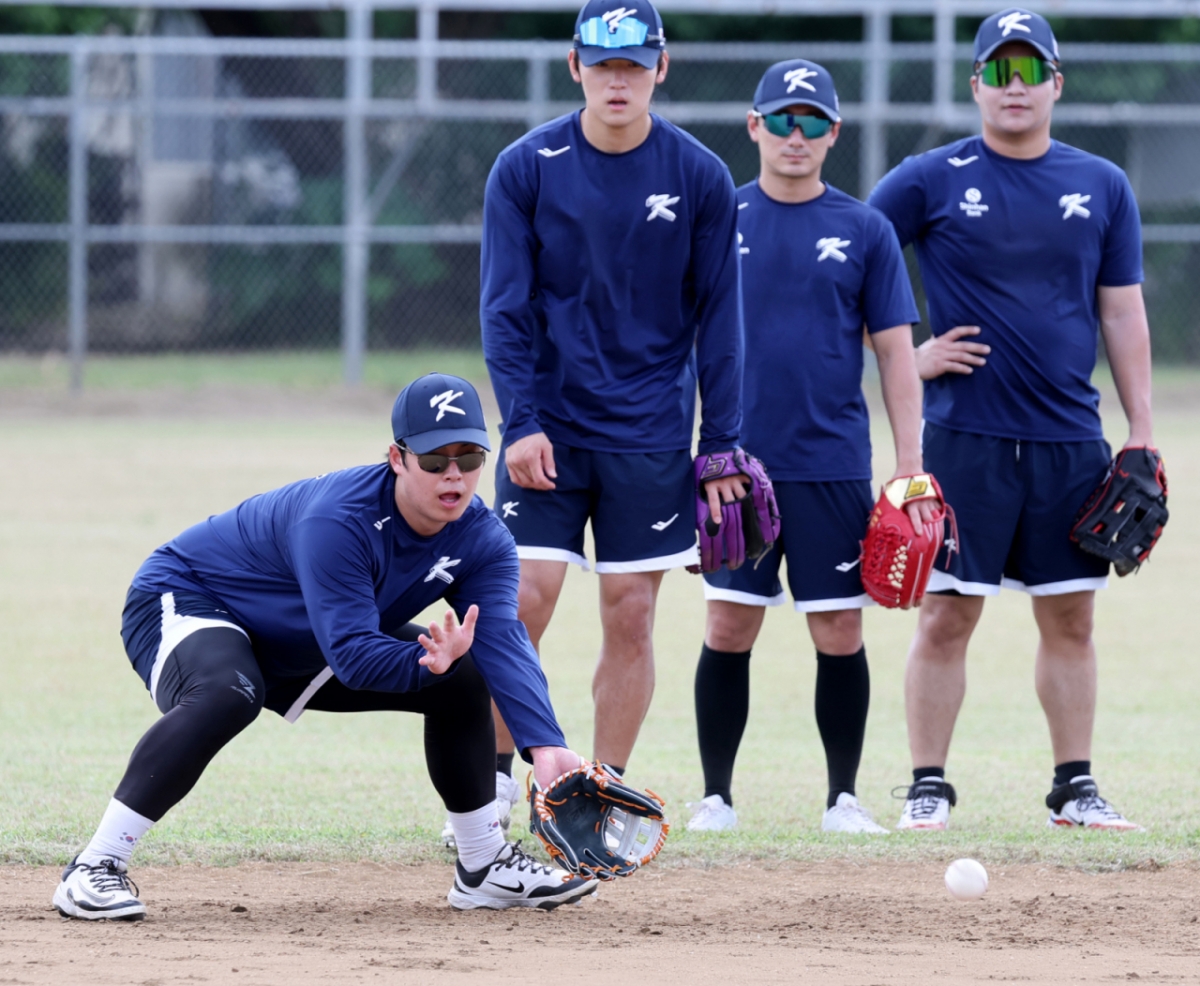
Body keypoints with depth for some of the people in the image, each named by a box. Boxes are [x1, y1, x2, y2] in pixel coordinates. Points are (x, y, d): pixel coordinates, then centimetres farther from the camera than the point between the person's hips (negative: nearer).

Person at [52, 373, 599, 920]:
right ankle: (94, 869, -36)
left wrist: (544, 747, -41)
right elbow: (353, 655, -39)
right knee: (226, 694, -40)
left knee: (462, 680, 2)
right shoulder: (336, 520, -35)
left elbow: (503, 639, -26)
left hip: (297, 652, 8)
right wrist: (426, 664, -58)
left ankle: (484, 866, 18)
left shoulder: (481, 540, -14)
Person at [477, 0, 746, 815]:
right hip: (550, 425, -1)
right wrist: (522, 423, -12)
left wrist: (720, 445, -1)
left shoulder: (701, 178, -2)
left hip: (650, 433, 1)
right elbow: (505, 308, -3)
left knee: (632, 616, 1)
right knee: (524, 602, -7)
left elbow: (717, 318, 3)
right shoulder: (525, 168, -4)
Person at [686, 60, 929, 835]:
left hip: (834, 467, 0)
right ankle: (717, 798, 7)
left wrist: (911, 467, -3)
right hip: (737, 464, 0)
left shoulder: (864, 230, 5)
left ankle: (844, 798, 10)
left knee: (840, 636, 0)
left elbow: (896, 354, 4)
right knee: (728, 632, -1)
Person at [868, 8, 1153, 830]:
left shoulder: (1103, 187, 9)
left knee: (1071, 616, 6)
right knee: (947, 614, -3)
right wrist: (907, 356, -3)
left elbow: (1122, 313, 11)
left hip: (1071, 443, 3)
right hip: (965, 437, -3)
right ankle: (928, 786, 3)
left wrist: (1142, 435, 6)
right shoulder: (931, 180, 1)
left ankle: (1076, 788, 13)